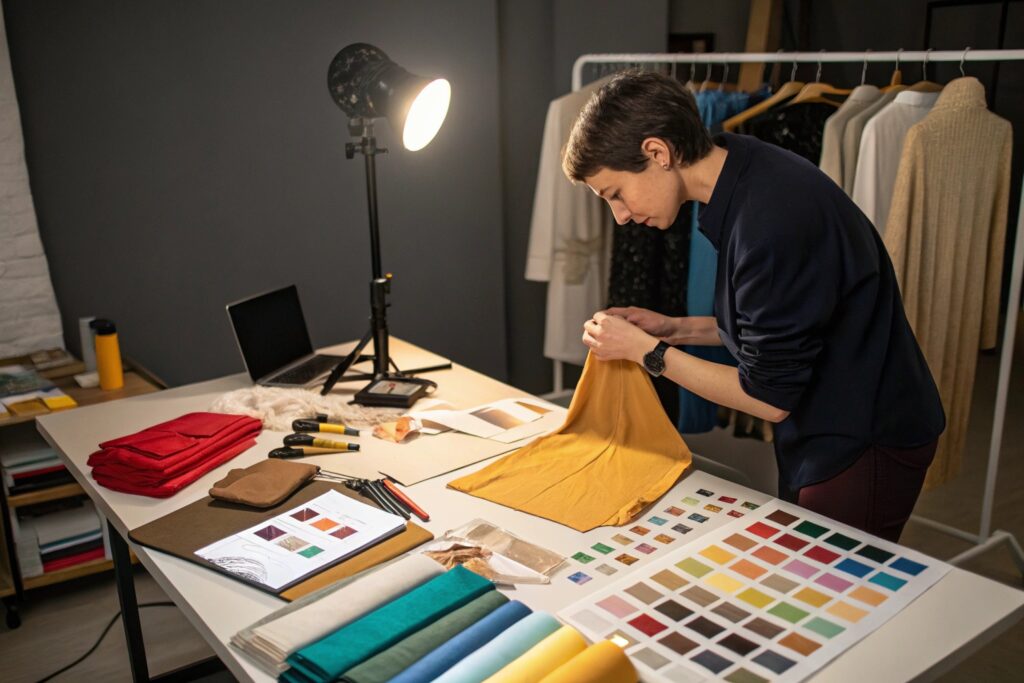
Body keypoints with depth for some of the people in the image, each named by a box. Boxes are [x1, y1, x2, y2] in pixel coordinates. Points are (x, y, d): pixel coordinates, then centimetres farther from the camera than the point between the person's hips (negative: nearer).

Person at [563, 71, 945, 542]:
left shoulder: (773, 221, -29)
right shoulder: (750, 180, 1)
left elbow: (769, 398, -20)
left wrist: (647, 351, -12)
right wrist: (676, 329, 3)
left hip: (864, 449, -9)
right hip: (829, 435, 9)